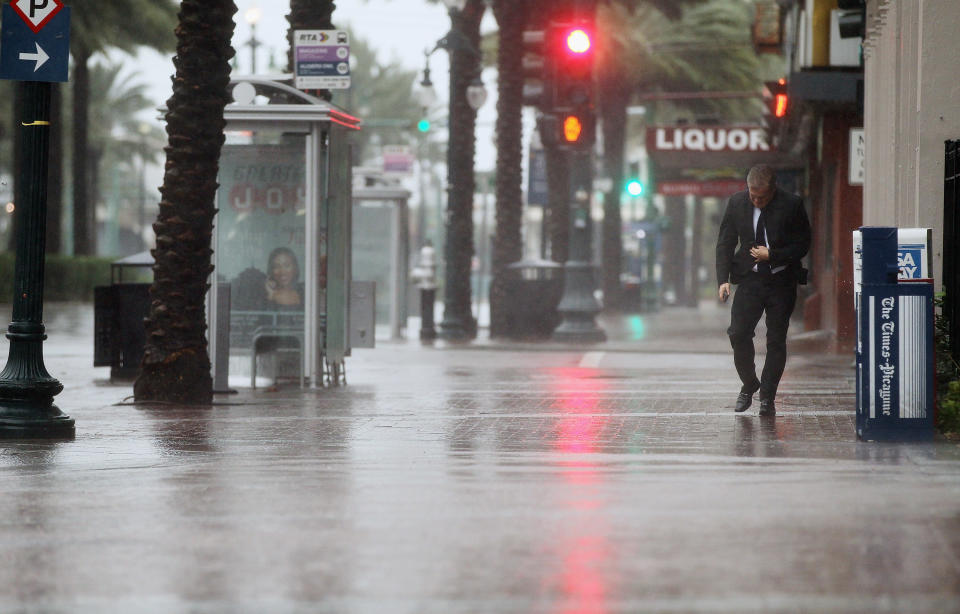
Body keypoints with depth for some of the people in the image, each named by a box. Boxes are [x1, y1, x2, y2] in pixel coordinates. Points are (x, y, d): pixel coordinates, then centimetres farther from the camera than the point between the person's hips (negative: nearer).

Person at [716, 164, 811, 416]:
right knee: (738, 333, -8)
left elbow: (803, 245, -4)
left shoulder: (791, 205, -9)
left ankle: (767, 397, 9)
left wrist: (772, 255, -15)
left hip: (781, 281, -2)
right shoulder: (736, 203, -2)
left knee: (776, 340, 0)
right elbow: (725, 242, 3)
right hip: (750, 279, 2)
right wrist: (723, 279, -7)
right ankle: (749, 385, 15)